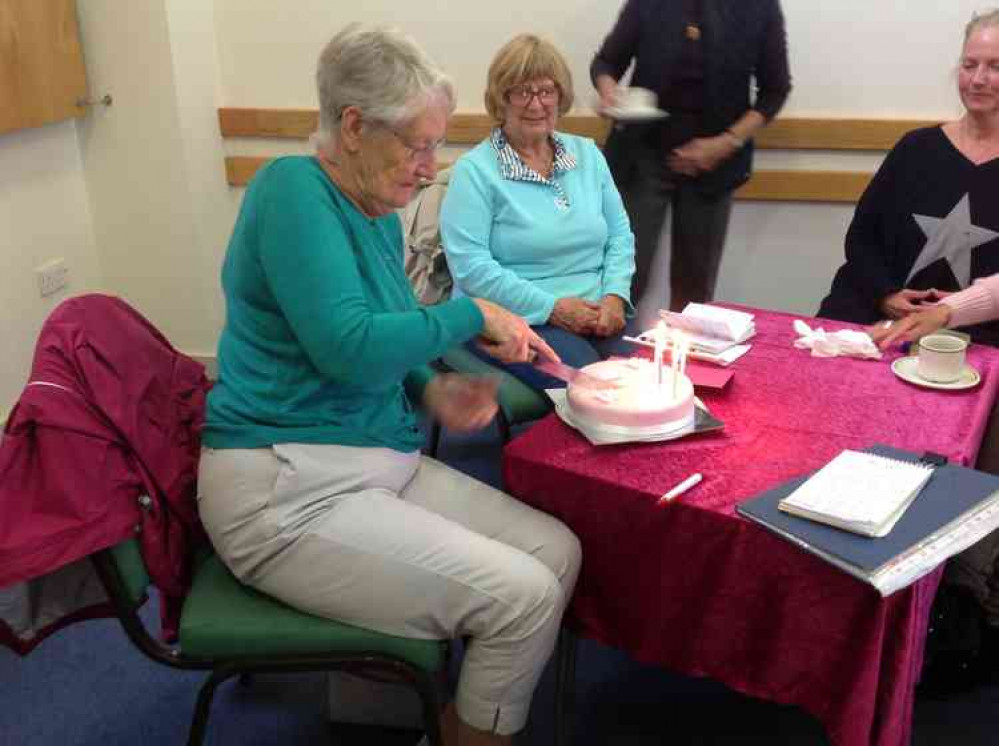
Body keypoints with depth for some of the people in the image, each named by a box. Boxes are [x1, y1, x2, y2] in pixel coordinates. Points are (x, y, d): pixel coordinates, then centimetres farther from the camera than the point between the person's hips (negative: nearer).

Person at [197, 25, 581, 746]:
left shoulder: (381, 216, 10)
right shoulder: (294, 188, -15)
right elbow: (348, 348, -26)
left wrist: (432, 390, -2)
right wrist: (471, 313, -14)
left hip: (383, 463, 9)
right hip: (287, 490, -9)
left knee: (559, 552, -1)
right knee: (523, 596, -15)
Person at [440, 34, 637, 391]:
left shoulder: (587, 154, 15)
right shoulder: (474, 170, -3)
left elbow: (620, 235, 15)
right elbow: (469, 265, -12)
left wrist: (615, 296, -4)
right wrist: (551, 307, -16)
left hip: (598, 316, 5)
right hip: (514, 319, -5)